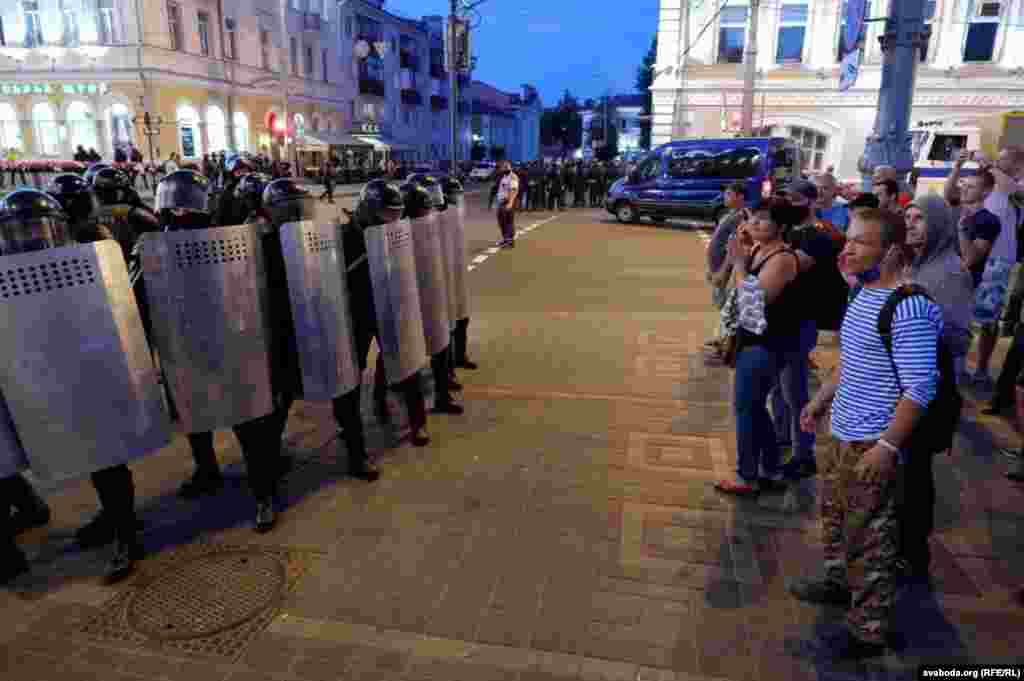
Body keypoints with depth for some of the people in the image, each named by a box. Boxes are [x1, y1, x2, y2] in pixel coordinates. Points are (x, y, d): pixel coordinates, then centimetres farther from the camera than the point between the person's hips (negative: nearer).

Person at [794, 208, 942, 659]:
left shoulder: (908, 308, -23)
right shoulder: (864, 293, 6)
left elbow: (921, 387, -24)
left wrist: (887, 446, -24)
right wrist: (822, 398, 21)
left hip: (872, 443, -9)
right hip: (843, 433, 9)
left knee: (869, 537, 5)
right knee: (835, 514, 25)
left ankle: (868, 631, 22)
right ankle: (838, 582, 47)